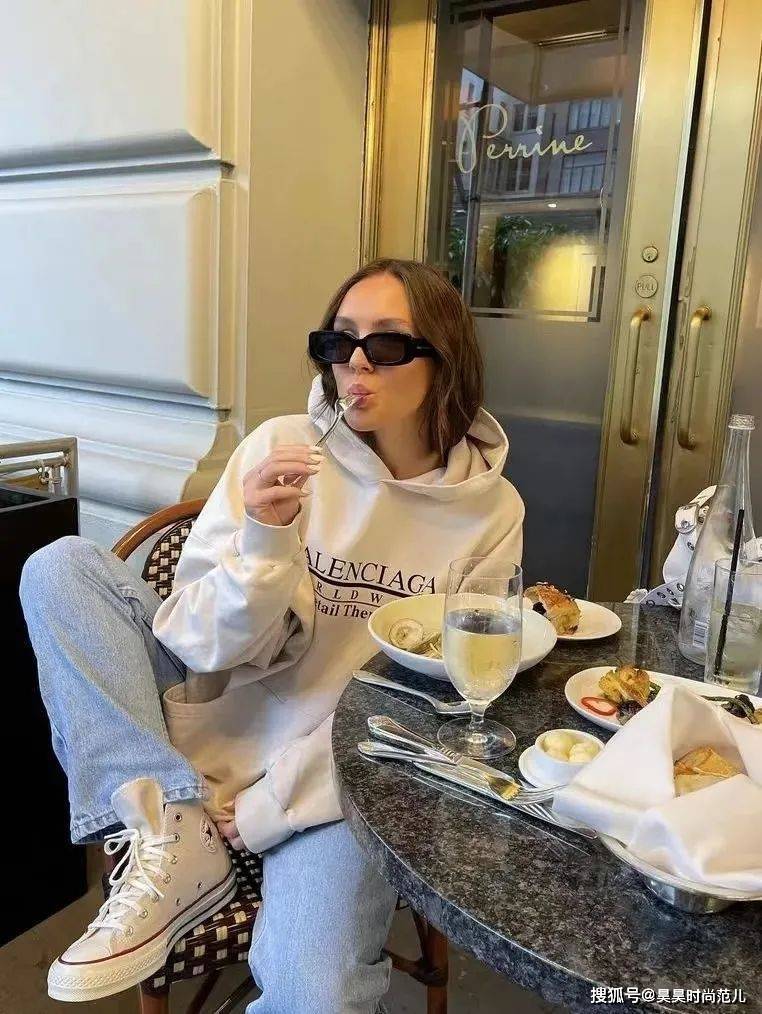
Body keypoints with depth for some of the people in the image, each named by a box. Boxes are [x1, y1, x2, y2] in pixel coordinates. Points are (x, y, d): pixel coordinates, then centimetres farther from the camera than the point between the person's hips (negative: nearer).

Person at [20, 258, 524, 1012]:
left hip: (348, 777, -2)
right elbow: (206, 649, -7)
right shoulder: (281, 447, -7)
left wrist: (273, 805, -12)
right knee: (60, 567, -13)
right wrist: (266, 540, -27)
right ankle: (172, 839, -13)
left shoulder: (490, 511, -7)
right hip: (227, 727, 3)